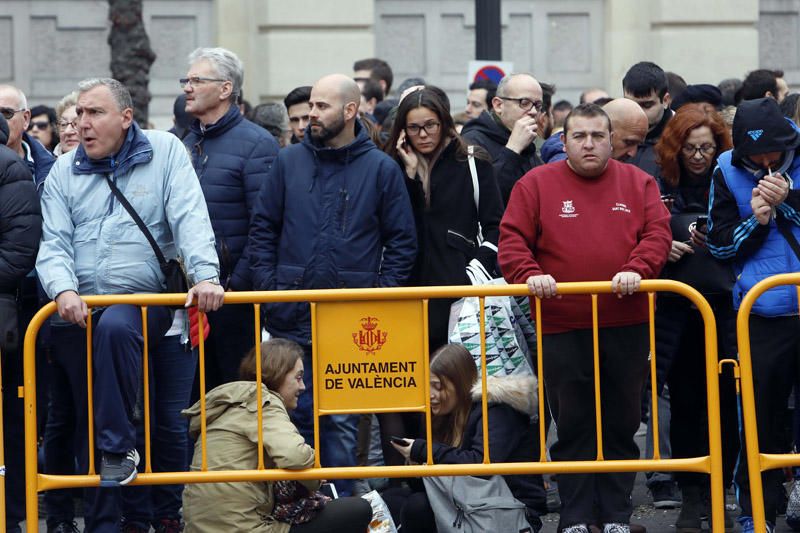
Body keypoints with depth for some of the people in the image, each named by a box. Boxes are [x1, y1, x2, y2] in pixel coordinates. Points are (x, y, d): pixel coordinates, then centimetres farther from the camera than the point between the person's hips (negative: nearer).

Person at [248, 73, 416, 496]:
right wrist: (268, 286, 1)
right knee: (296, 416, 4)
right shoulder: (288, 162, 8)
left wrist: (381, 295, -5)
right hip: (292, 317, 2)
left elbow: (402, 242, 4)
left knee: (342, 421, 1)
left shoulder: (381, 169, 2)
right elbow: (263, 229, 11)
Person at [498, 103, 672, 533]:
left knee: (622, 424, 7)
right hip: (562, 328, -1)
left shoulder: (637, 183, 8)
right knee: (572, 424, 3)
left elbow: (657, 233, 0)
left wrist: (635, 269, -18)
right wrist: (529, 274, -19)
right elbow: (512, 239, -1)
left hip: (627, 325, 1)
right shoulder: (536, 184, 3)